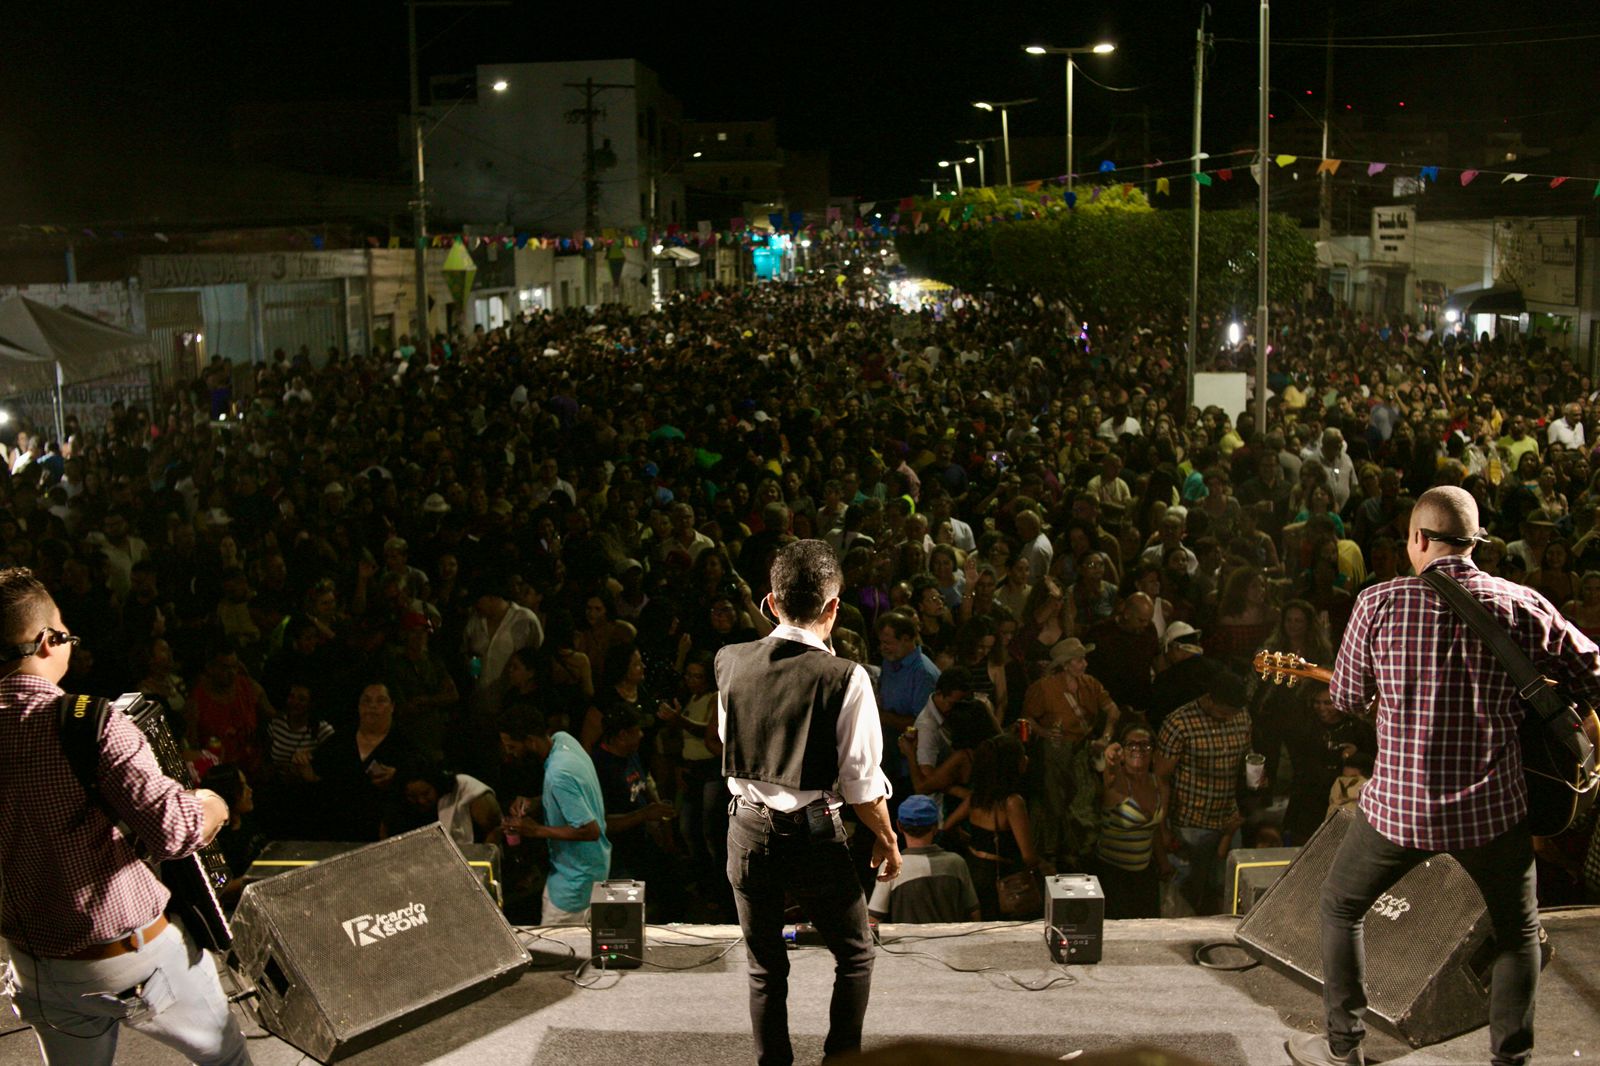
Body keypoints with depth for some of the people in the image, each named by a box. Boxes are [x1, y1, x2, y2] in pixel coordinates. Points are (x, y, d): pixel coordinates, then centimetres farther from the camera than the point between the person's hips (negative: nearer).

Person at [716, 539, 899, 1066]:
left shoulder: (730, 662, -4)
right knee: (855, 954, 18)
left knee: (764, 967, 18)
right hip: (814, 834, -4)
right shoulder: (844, 678, -15)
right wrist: (887, 839, 3)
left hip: (746, 829, 4)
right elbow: (862, 780, -12)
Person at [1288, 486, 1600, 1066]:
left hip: (1398, 806, -1)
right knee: (1519, 931, 23)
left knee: (1340, 907, 22)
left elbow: (1347, 697, 2)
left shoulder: (1379, 602, -9)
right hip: (1493, 806, 1)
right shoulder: (1522, 606, -6)